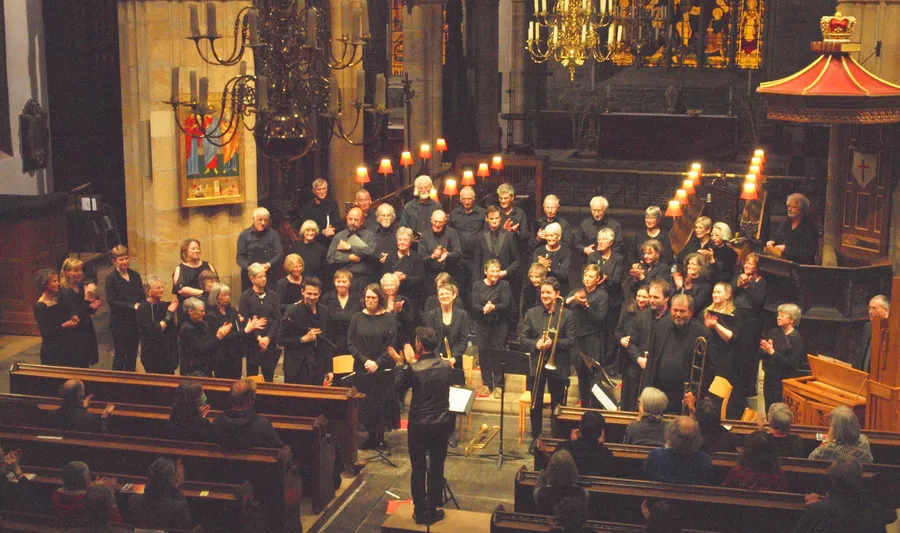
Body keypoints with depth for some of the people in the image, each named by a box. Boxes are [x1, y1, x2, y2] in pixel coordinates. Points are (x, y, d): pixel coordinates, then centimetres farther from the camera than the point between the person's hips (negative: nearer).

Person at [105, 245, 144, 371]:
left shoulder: (135, 275, 7)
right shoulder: (111, 278, -7)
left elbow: (142, 296, 12)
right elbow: (111, 301, -14)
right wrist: (132, 306, -22)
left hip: (135, 321, 5)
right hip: (119, 322, -5)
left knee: (132, 355, 12)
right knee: (120, 356, 1)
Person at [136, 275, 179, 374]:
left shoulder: (163, 305, 7)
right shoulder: (143, 308, -11)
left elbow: (174, 328, 11)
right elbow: (153, 331, -21)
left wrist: (174, 311, -5)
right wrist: (169, 315, -17)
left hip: (168, 354, 6)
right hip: (153, 356, -6)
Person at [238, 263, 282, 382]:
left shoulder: (272, 295, 6)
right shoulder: (245, 297, -1)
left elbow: (277, 319, 2)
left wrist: (268, 338, -8)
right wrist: (258, 337, -12)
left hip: (270, 341, 2)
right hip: (252, 342, -2)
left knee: (269, 375, 3)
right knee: (252, 374, 1)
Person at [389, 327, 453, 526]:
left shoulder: (414, 369, -19)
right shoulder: (446, 367, -5)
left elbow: (399, 385, -1)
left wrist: (402, 363, 9)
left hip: (419, 426, -3)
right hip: (442, 425, 3)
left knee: (418, 468, 11)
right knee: (437, 468, 13)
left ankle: (420, 513, 18)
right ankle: (432, 511, 20)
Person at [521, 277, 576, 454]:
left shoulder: (566, 315, -2)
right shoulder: (532, 313, 4)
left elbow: (571, 341, -6)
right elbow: (522, 339, 1)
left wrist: (553, 343, -22)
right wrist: (536, 344, -18)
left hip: (558, 366, -2)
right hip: (536, 364, 2)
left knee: (557, 405, 8)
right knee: (535, 404, 9)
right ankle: (535, 437, 21)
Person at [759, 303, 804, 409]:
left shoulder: (796, 339, -9)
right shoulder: (773, 332, 7)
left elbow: (791, 363, -16)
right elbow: (760, 354, 6)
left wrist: (772, 352, -21)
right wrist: (766, 351, -16)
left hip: (784, 381, -5)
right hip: (769, 378, 5)